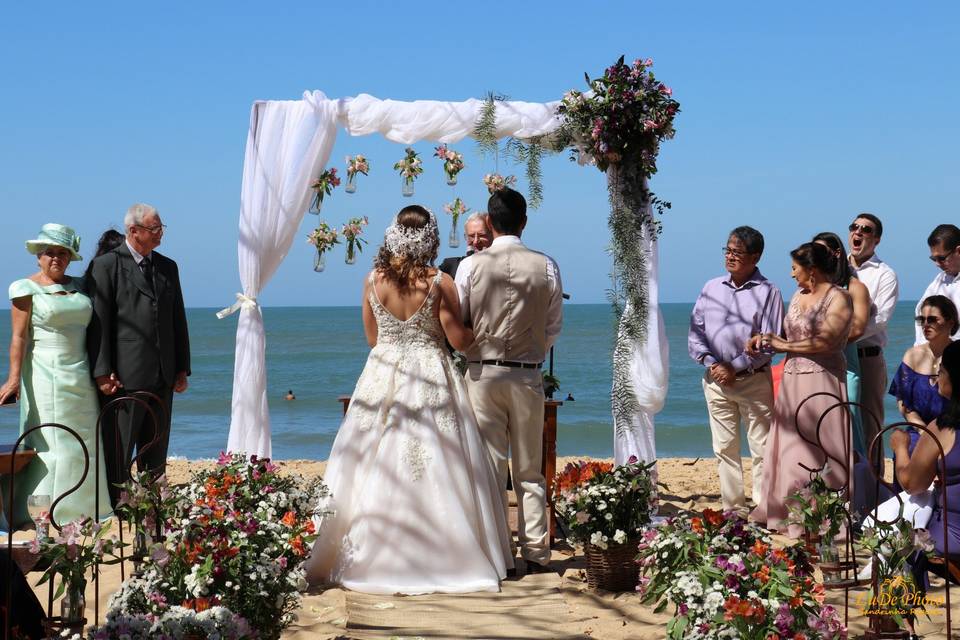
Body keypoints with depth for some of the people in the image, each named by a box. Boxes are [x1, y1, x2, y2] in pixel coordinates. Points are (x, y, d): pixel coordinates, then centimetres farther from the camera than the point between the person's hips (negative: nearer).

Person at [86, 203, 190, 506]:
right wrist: (102, 373, -14)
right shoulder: (106, 265, -4)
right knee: (118, 450, -1)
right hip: (124, 376, -6)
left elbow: (178, 320, 17)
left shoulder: (168, 267, 14)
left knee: (156, 450, 11)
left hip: (163, 376, 6)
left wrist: (182, 368, 11)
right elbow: (98, 322, -8)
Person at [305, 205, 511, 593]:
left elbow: (372, 337, 9)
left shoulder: (373, 280, -1)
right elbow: (458, 340, -7)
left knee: (374, 469, 9)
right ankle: (441, 556, 4)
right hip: (430, 379, -2)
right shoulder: (440, 283, -9)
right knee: (434, 472, 3)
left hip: (382, 376, 3)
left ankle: (365, 555, 13)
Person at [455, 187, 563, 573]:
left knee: (490, 466, 4)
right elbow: (554, 328, 6)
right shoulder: (546, 266, -3)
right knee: (529, 470, 10)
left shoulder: (471, 266, -6)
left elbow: (455, 326, 1)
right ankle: (535, 553, 11)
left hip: (482, 372, -1)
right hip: (528, 375, 1)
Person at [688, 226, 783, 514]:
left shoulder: (768, 292, -4)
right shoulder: (711, 288, 9)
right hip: (716, 380, 4)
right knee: (725, 448, 7)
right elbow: (695, 334, 8)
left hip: (754, 380, -4)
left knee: (761, 449, -2)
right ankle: (733, 509, 14)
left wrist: (735, 367, -13)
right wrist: (712, 364, -7)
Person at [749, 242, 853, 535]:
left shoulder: (838, 298, -9)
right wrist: (763, 340, -1)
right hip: (792, 382, 7)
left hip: (821, 382, -7)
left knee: (817, 451, -4)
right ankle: (786, 511, 16)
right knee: (789, 447, 9)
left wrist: (783, 345, -11)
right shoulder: (799, 296, 15)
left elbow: (824, 342, -19)